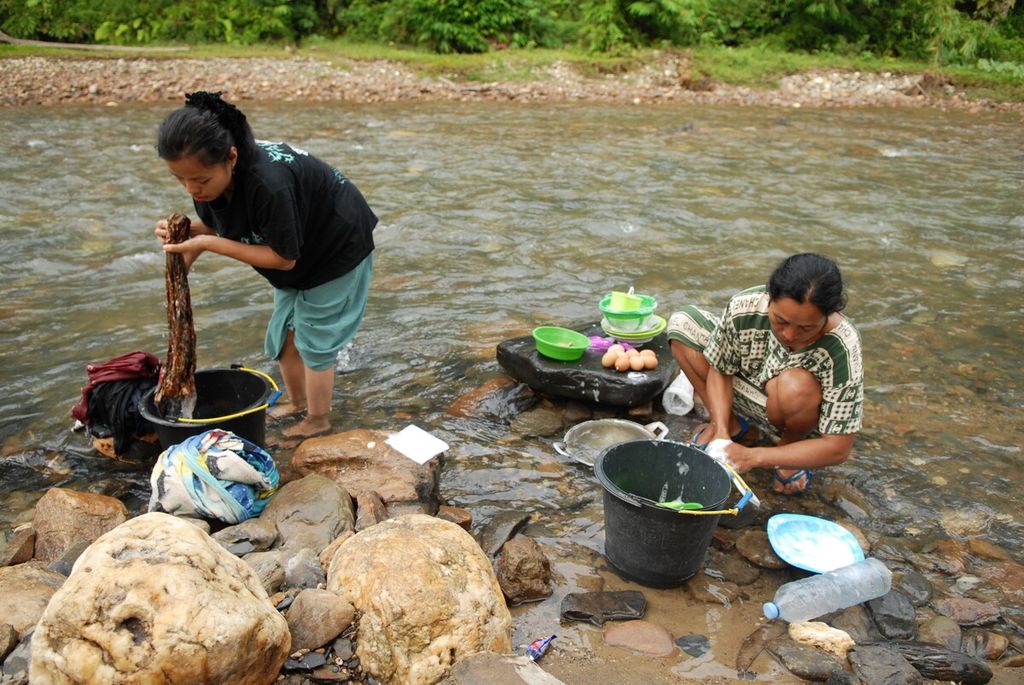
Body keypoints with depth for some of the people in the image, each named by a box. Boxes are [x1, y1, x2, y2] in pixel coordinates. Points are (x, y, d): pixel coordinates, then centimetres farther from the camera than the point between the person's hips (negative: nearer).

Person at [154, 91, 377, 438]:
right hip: (303, 252, 8)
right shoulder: (210, 174, -17)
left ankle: (318, 421, 22)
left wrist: (208, 243, -32)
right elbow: (213, 225, -1)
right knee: (282, 334, 14)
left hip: (339, 249, -8)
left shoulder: (268, 184, -41)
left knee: (313, 339, 2)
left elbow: (283, 258, -31)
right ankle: (297, 402, 35)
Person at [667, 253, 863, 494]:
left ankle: (790, 447, -4)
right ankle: (732, 424, -1)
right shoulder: (744, 308, -29)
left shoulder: (841, 349, -35)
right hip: (749, 390, 4)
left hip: (800, 420, -3)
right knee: (682, 323, -11)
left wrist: (754, 456, -38)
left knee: (796, 385, -40)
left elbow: (838, 448, -31)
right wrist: (721, 430, -26)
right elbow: (719, 370, -11)